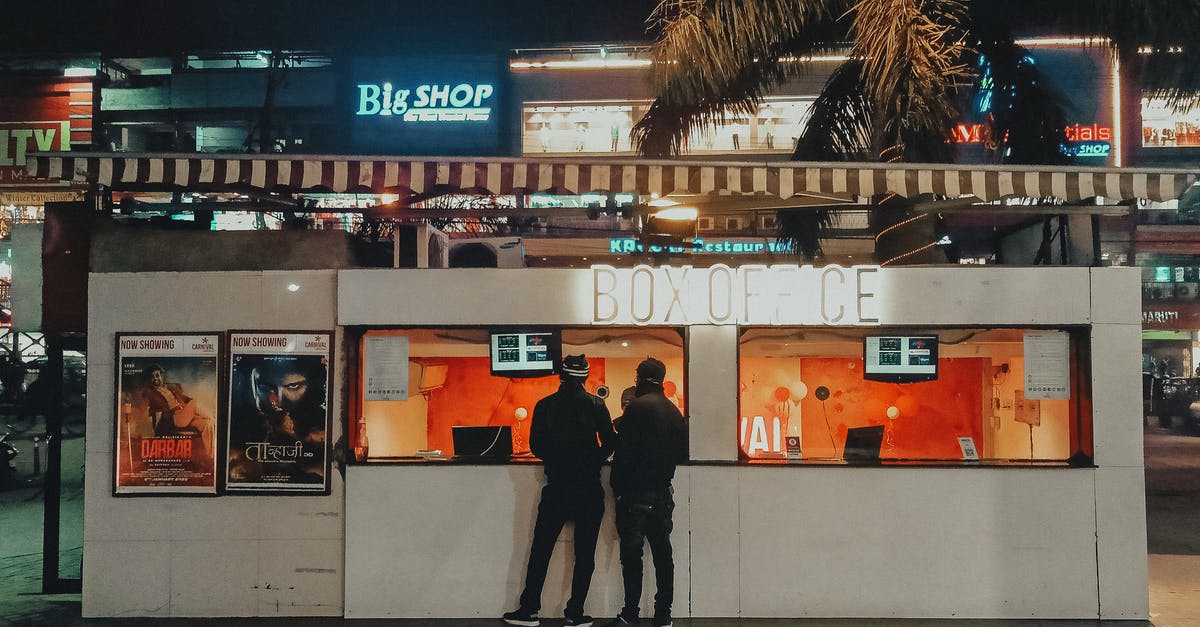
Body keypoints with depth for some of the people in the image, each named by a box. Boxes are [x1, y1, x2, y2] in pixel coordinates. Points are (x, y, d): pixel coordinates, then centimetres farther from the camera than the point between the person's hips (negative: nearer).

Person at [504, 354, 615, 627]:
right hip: (589, 488, -1)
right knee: (584, 554, 7)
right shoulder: (596, 405, -3)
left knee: (540, 550, 9)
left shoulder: (545, 406, -1)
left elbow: (535, 445, 1)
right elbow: (609, 443, -4)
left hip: (556, 489, 1)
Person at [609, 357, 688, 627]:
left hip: (636, 492, -6)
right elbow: (683, 452, 13)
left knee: (632, 554, 1)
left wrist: (617, 487, -7)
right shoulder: (674, 410, 7)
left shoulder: (637, 407, -12)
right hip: (663, 493, 6)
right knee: (662, 553, 9)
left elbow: (624, 451, -15)